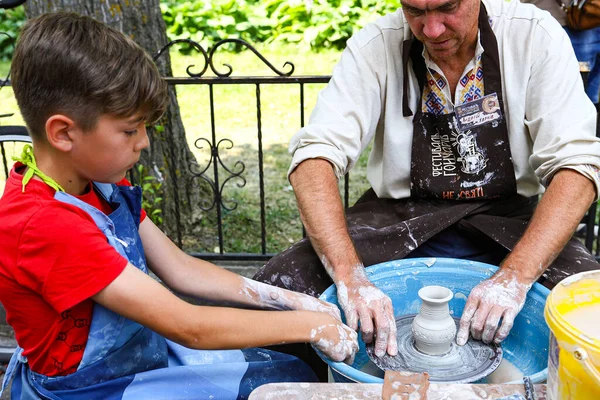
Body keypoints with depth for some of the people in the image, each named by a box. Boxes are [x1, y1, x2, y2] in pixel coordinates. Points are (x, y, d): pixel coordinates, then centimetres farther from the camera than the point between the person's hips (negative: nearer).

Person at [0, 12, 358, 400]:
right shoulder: (44, 223, -30)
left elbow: (179, 268, 1)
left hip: (144, 349, 8)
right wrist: (309, 326, -21)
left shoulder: (102, 183, -2)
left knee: (292, 369, 8)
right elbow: (187, 326, -30)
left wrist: (287, 300, -7)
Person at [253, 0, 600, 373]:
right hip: (398, 218, 1)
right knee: (277, 286, -23)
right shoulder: (376, 45, -11)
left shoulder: (534, 36, -11)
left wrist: (516, 274, -31)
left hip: (504, 220, 0)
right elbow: (315, 157, -19)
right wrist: (349, 275, -34)